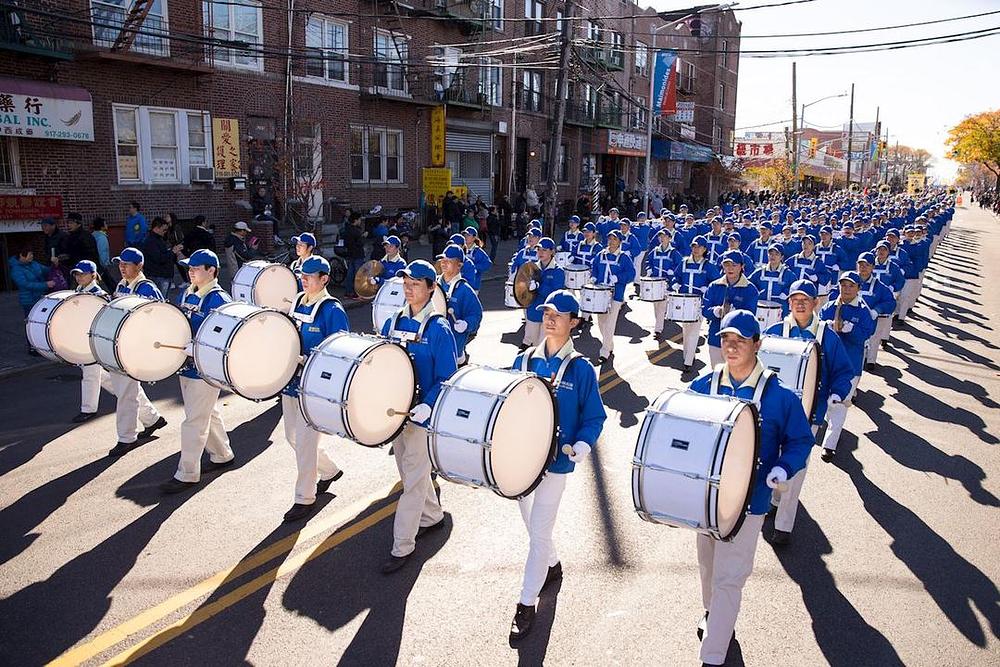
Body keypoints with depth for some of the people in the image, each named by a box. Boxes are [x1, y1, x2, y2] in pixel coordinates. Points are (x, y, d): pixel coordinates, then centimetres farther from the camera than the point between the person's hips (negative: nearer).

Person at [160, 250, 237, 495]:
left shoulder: (218, 299, -16)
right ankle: (222, 455, 36)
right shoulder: (187, 294, 10)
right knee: (209, 414, 20)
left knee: (194, 420, -3)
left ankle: (187, 474, 5)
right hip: (187, 364, 9)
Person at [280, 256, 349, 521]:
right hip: (291, 380, 8)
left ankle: (304, 498, 13)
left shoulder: (332, 310, -15)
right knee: (293, 437, 18)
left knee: (305, 441, -3)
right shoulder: (297, 302, 8)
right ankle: (330, 471, 39)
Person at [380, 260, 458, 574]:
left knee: (413, 479, 0)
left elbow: (447, 378, -14)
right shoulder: (392, 322, 4)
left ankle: (402, 547, 10)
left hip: (422, 414, -7)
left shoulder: (439, 329, -14)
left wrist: (427, 406, -27)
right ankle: (432, 516, 42)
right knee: (409, 471, 20)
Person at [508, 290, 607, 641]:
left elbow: (594, 416, -4)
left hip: (555, 462, -4)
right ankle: (552, 566, 50)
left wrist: (581, 446, -20)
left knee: (538, 533, 0)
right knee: (534, 526, 22)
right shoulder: (524, 360, 1)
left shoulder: (581, 369, -10)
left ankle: (526, 605, 16)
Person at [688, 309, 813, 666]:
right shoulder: (703, 385, -4)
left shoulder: (780, 395, -13)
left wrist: (783, 468, -20)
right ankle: (713, 614, 50)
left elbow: (800, 440, -3)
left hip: (748, 499, -4)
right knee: (708, 562, 22)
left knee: (728, 578, -2)